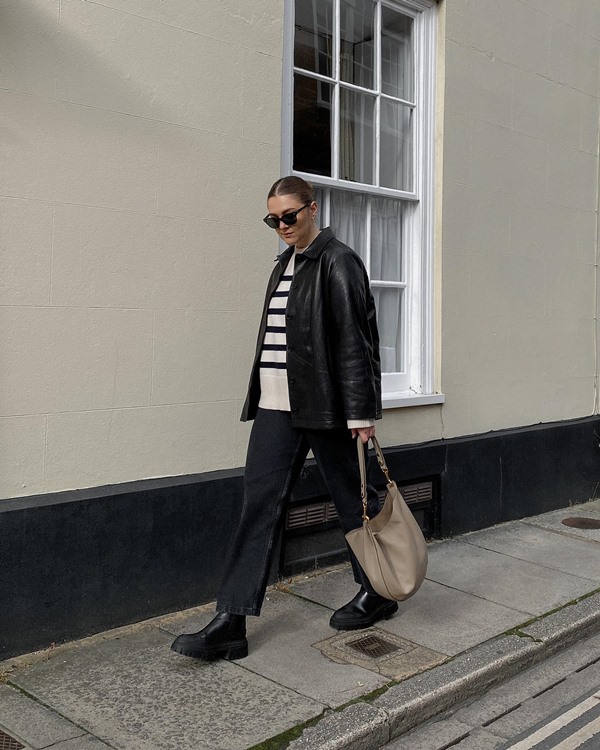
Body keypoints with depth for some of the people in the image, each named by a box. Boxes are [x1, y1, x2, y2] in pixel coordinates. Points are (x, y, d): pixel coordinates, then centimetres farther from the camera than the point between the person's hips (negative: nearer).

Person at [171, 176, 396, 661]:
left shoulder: (337, 262, -8)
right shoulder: (285, 264, 16)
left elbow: (354, 339, -13)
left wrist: (361, 411, -16)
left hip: (325, 403, -7)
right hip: (277, 404, 8)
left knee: (353, 499, 8)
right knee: (259, 503, 2)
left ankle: (378, 594, 30)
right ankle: (231, 623, 3)